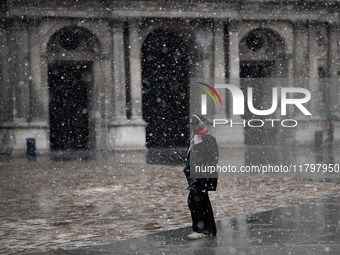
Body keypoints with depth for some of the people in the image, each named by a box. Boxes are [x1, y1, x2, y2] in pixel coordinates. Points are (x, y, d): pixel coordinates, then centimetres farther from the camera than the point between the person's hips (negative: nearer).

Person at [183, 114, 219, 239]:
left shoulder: (209, 139, -11)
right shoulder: (193, 139, 16)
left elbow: (214, 158, -13)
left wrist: (204, 169, -18)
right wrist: (187, 168, 19)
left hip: (203, 176, -9)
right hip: (194, 175, 9)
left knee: (193, 200, -16)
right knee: (203, 202, 11)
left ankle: (198, 230, -15)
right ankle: (209, 230, 17)